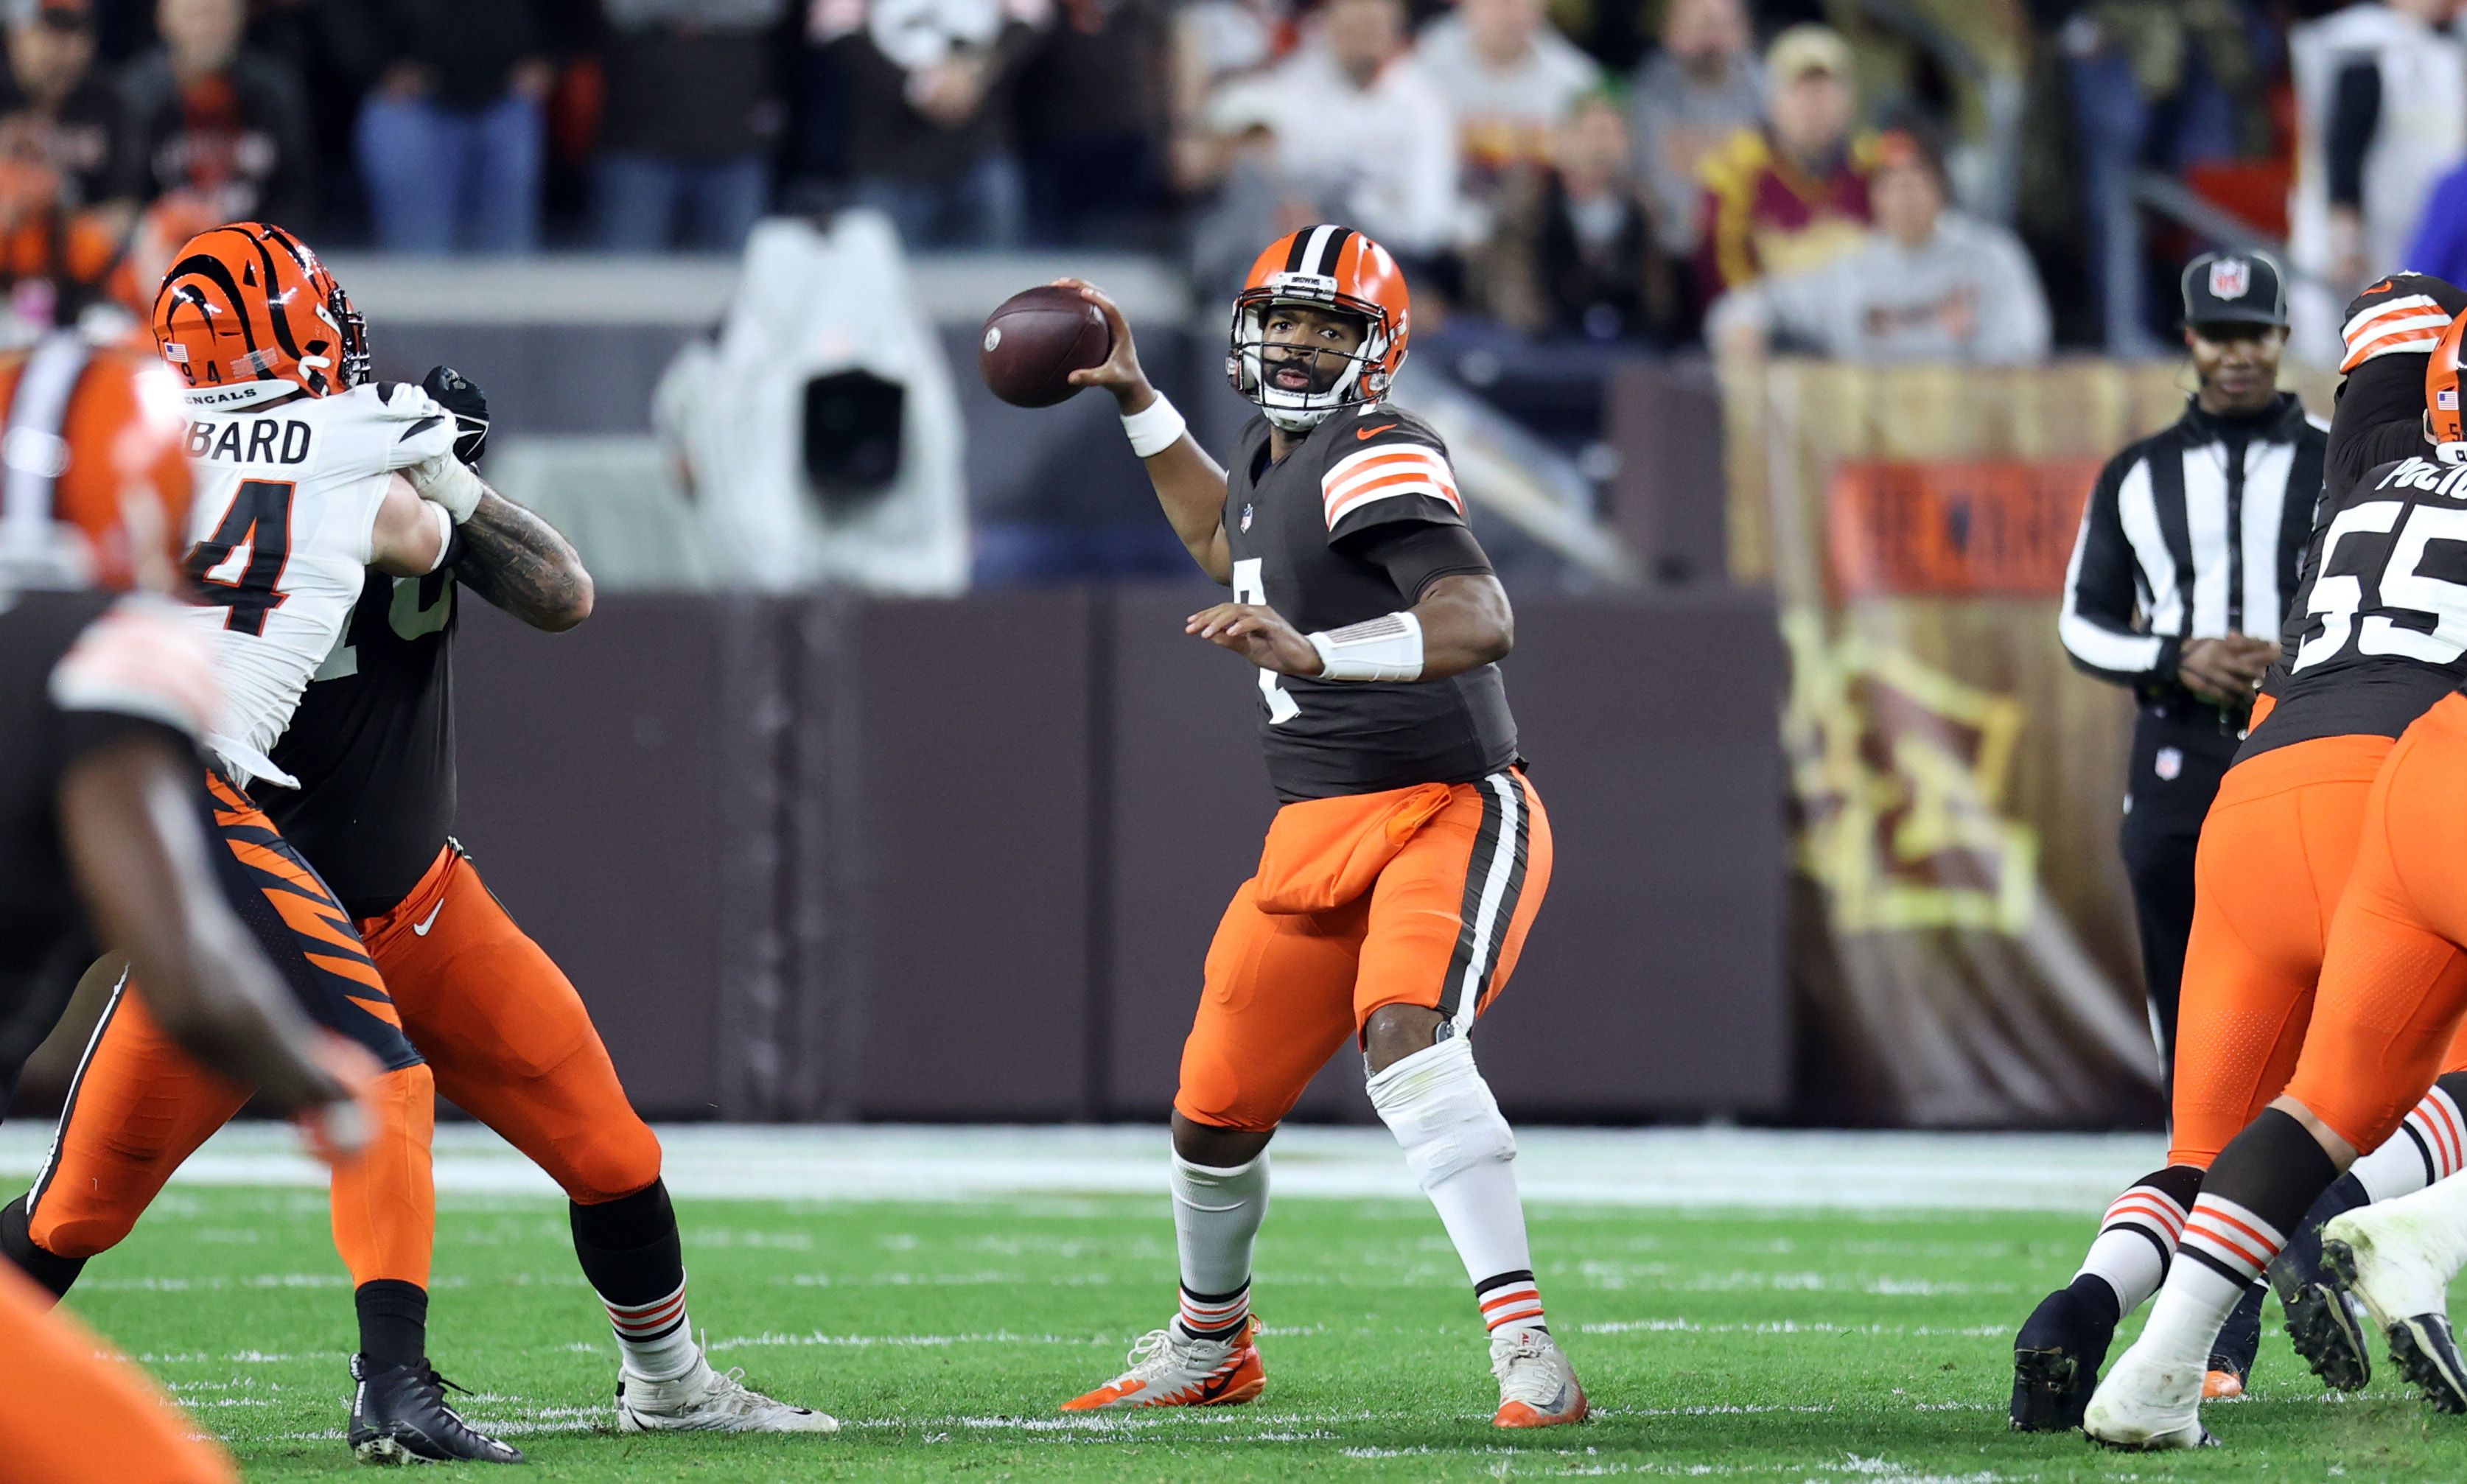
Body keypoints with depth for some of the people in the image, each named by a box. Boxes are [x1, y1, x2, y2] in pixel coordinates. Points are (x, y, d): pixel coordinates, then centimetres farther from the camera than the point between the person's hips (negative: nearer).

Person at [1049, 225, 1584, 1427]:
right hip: (1318, 839, 9)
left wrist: (1312, 651, -42)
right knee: (1215, 1113, 12)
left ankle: (1525, 1348, -37)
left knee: (1406, 1038, -34)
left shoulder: (1376, 459, -15)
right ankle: (1209, 1348, 38)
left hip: (1451, 814, -9)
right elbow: (1229, 549, 38)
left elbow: (1482, 621, -30)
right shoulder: (1277, 452, 13)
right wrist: (1135, 400, 34)